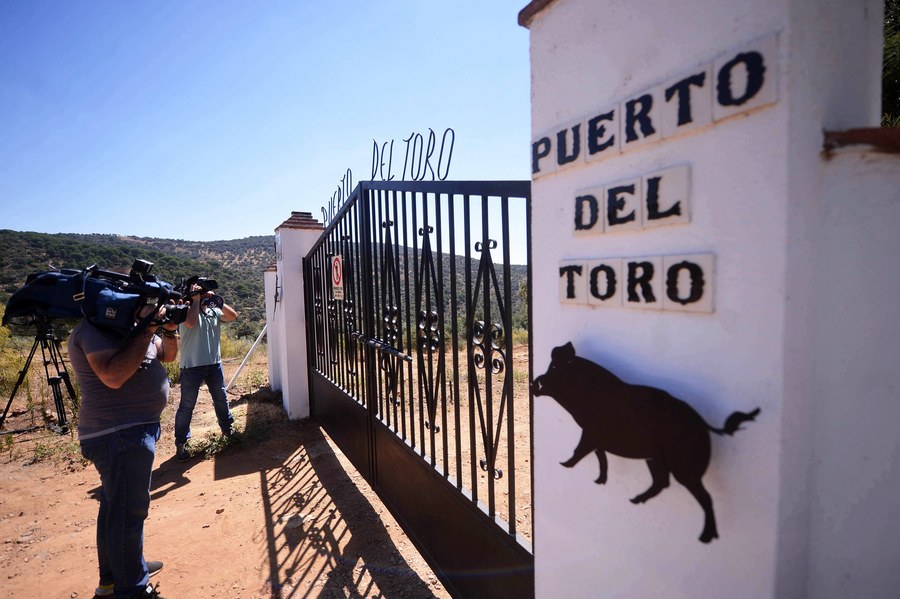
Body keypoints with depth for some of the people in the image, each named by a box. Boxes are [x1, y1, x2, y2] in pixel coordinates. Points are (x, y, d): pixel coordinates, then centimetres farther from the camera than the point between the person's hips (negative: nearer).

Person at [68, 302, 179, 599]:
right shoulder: (95, 328, -19)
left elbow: (167, 355, 15)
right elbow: (113, 376, -31)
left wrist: (169, 329, -4)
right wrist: (146, 331, -28)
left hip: (131, 430, 11)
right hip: (119, 436, -11)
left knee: (116, 506, 23)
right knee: (128, 512, 0)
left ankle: (114, 575, 40)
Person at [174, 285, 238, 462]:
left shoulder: (214, 311, 8)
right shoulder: (186, 310, -7)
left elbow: (233, 315, -3)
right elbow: (191, 322, -27)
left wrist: (217, 300, -9)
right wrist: (196, 299, -17)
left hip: (214, 364, 5)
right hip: (192, 367, -5)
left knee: (221, 399, 18)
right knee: (187, 406, 2)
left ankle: (227, 428, 36)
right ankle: (181, 443, 12)